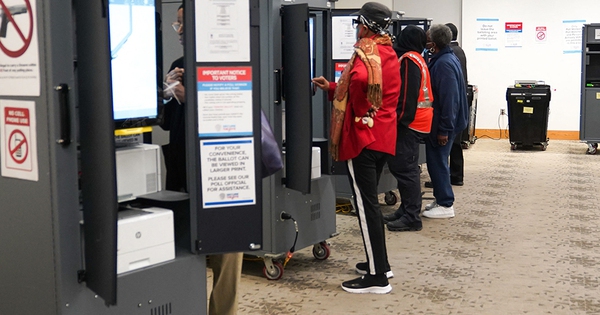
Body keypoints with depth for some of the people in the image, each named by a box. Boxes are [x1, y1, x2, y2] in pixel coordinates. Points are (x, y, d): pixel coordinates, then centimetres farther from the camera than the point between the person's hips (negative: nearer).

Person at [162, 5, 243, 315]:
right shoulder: (178, 66, 13)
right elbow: (166, 122, 15)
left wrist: (187, 97, -18)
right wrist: (168, 93, -3)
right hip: (183, 170, 7)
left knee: (223, 250, 3)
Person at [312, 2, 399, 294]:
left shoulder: (366, 53, -13)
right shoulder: (388, 53, 16)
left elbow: (360, 81, -35)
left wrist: (358, 115, -17)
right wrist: (332, 88, 23)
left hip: (364, 137, -10)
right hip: (383, 136, 10)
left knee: (366, 205, -6)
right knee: (370, 201, 19)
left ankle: (377, 277, -2)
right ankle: (380, 263, 26)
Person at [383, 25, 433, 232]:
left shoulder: (408, 60, -11)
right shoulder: (418, 59, 18)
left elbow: (406, 94, -18)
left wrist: (400, 119, -15)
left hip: (409, 123, -10)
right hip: (419, 121, 10)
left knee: (404, 168, -9)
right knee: (399, 165, 15)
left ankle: (411, 217, -7)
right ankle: (406, 210, 21)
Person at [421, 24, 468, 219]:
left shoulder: (444, 64, -22)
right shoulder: (448, 59, 10)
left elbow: (448, 99, -25)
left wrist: (443, 129, -23)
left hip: (442, 123, -10)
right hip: (441, 122, 10)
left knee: (437, 163, -2)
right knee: (437, 161, 18)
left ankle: (445, 205, 6)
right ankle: (442, 200, 27)